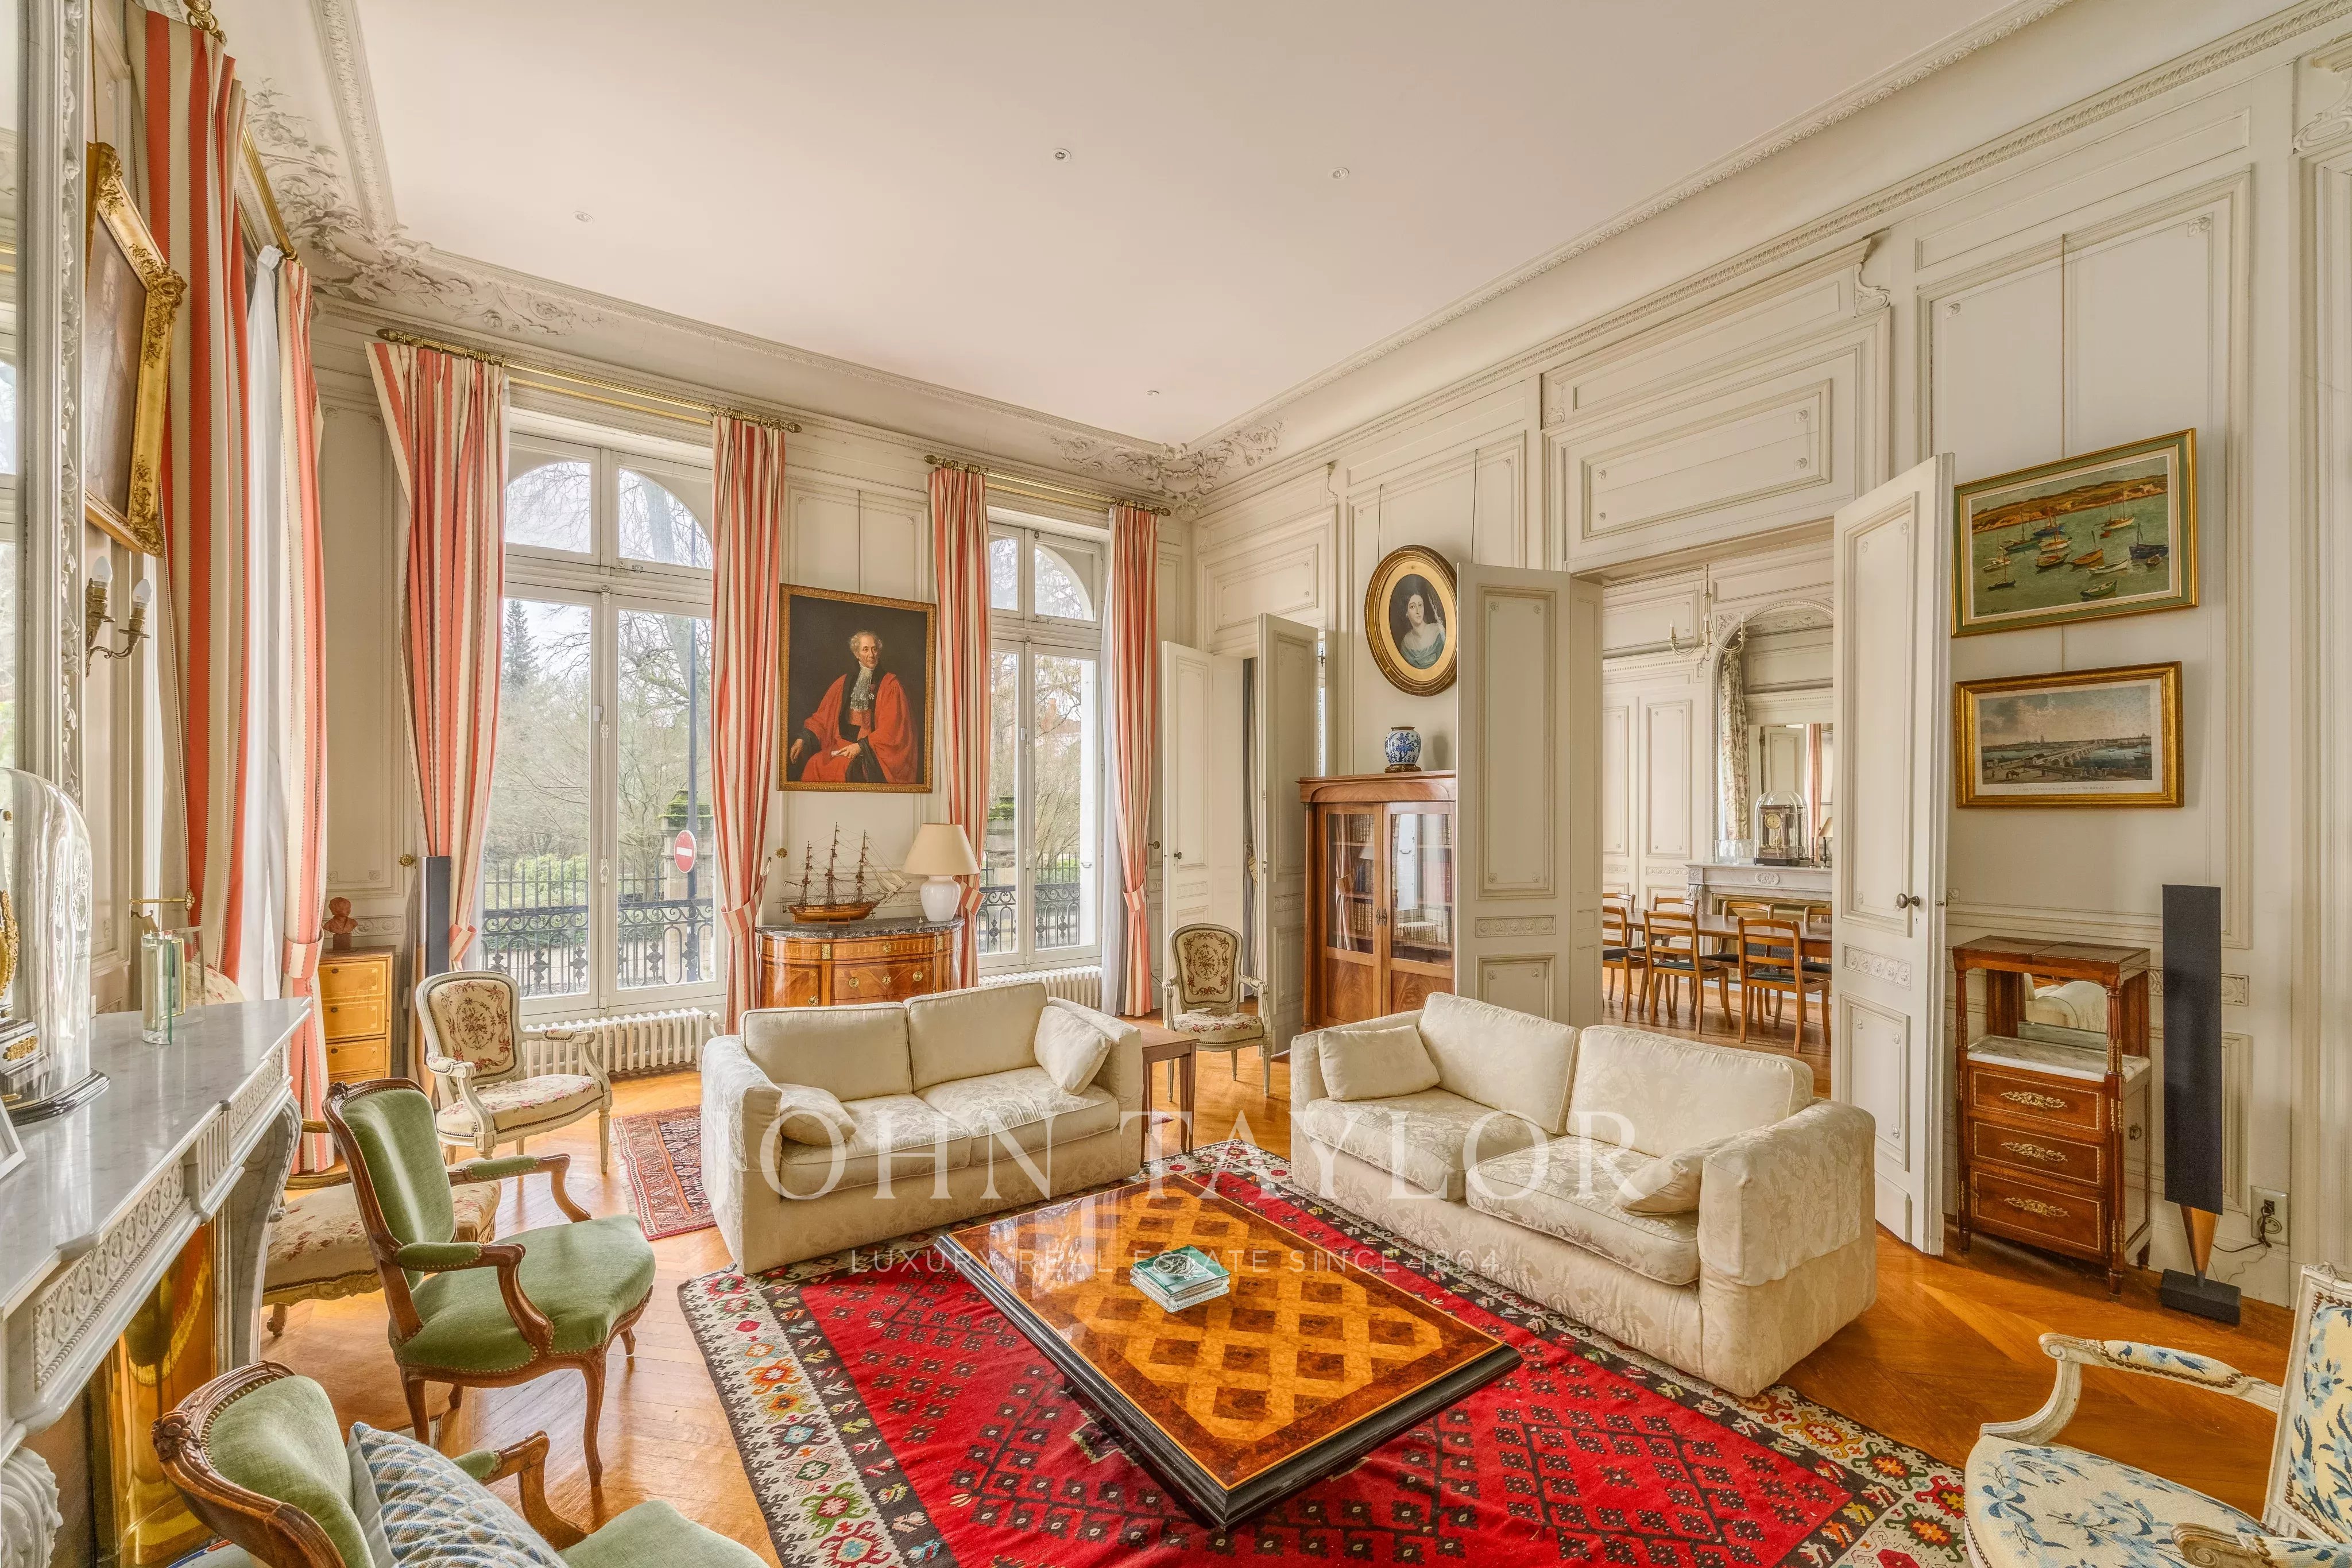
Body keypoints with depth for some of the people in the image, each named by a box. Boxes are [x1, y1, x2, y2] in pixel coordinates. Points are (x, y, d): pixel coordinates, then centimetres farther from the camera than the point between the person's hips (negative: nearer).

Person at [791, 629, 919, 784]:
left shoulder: (890, 685, -1)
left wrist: (861, 746, -15)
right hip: (843, 745, 4)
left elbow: (891, 730, -7)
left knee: (847, 767, -31)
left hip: (875, 751, -4)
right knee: (814, 764, -22)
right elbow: (822, 717, 12)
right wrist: (803, 738, -3)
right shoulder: (844, 682, 13)